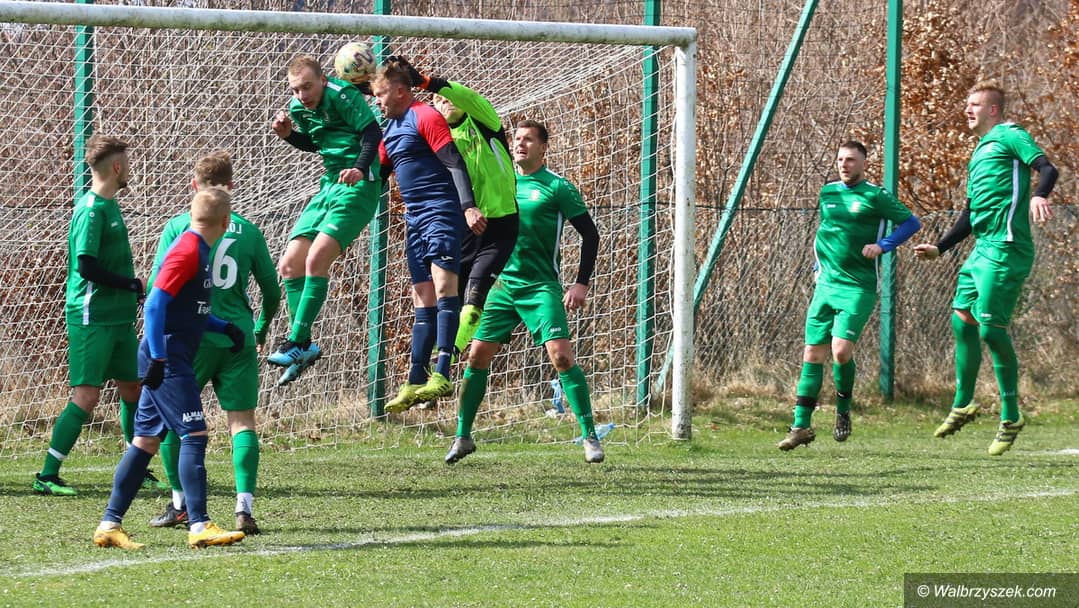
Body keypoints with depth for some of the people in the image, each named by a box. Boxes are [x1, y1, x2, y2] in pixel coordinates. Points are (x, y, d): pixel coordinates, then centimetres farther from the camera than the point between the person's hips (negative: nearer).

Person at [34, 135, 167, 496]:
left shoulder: (109, 206, 13)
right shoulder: (91, 210, -16)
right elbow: (86, 265, -22)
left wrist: (133, 291, 10)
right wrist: (132, 285, -14)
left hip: (119, 317, 9)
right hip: (92, 317, -9)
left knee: (132, 389, 14)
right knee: (86, 396, -11)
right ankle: (47, 476, -8)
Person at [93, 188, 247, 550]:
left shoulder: (198, 249, 16)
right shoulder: (188, 251, -14)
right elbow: (155, 304, -20)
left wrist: (224, 328, 15)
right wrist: (158, 358, -23)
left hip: (166, 362, 10)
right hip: (168, 361, -10)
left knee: (146, 439, 9)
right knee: (195, 435, -12)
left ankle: (110, 524, 10)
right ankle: (199, 527, -14)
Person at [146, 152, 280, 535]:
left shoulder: (178, 227, -1)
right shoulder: (247, 231, 6)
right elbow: (272, 291, 13)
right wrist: (261, 330, 30)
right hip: (239, 339, 1)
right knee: (242, 421, 0)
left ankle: (179, 504, 18)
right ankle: (244, 507, -14)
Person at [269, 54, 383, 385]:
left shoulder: (343, 97, -15)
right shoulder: (298, 108, 9)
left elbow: (372, 133, -21)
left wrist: (359, 168, -36)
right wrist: (288, 134, 6)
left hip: (357, 187, -9)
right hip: (329, 187, 9)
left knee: (316, 259, -21)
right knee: (289, 265, 6)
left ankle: (297, 342, -18)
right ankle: (304, 345, 14)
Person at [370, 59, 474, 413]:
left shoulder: (425, 118, -7)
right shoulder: (391, 128, 19)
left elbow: (455, 164, -15)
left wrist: (468, 205, -24)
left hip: (441, 211, -10)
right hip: (415, 220, 10)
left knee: (443, 284, -20)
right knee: (423, 300, 9)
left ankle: (441, 374, -31)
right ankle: (416, 383, 9)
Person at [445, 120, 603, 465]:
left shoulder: (556, 187, -4)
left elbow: (590, 235, -3)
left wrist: (581, 284, -10)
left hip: (542, 287, -5)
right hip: (503, 286, 5)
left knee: (561, 355, -17)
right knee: (477, 355, -1)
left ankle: (590, 436, -10)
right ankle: (463, 436, 11)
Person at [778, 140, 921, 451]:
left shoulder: (874, 196, -5)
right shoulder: (828, 193, 12)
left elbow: (912, 222, -2)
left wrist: (882, 245, -13)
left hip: (858, 287, -5)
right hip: (826, 284, 5)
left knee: (841, 349, -17)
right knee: (813, 353, 0)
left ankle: (843, 411, 10)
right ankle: (801, 426, 2)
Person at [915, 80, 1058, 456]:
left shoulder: (1010, 137, -2)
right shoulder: (979, 152, 25)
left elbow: (1046, 168, -18)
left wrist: (1038, 195, -39)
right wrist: (939, 249, 29)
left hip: (1005, 249, -10)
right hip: (982, 249, 10)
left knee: (991, 328, -12)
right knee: (961, 320, 11)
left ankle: (1011, 417, -4)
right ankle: (963, 405, 24)